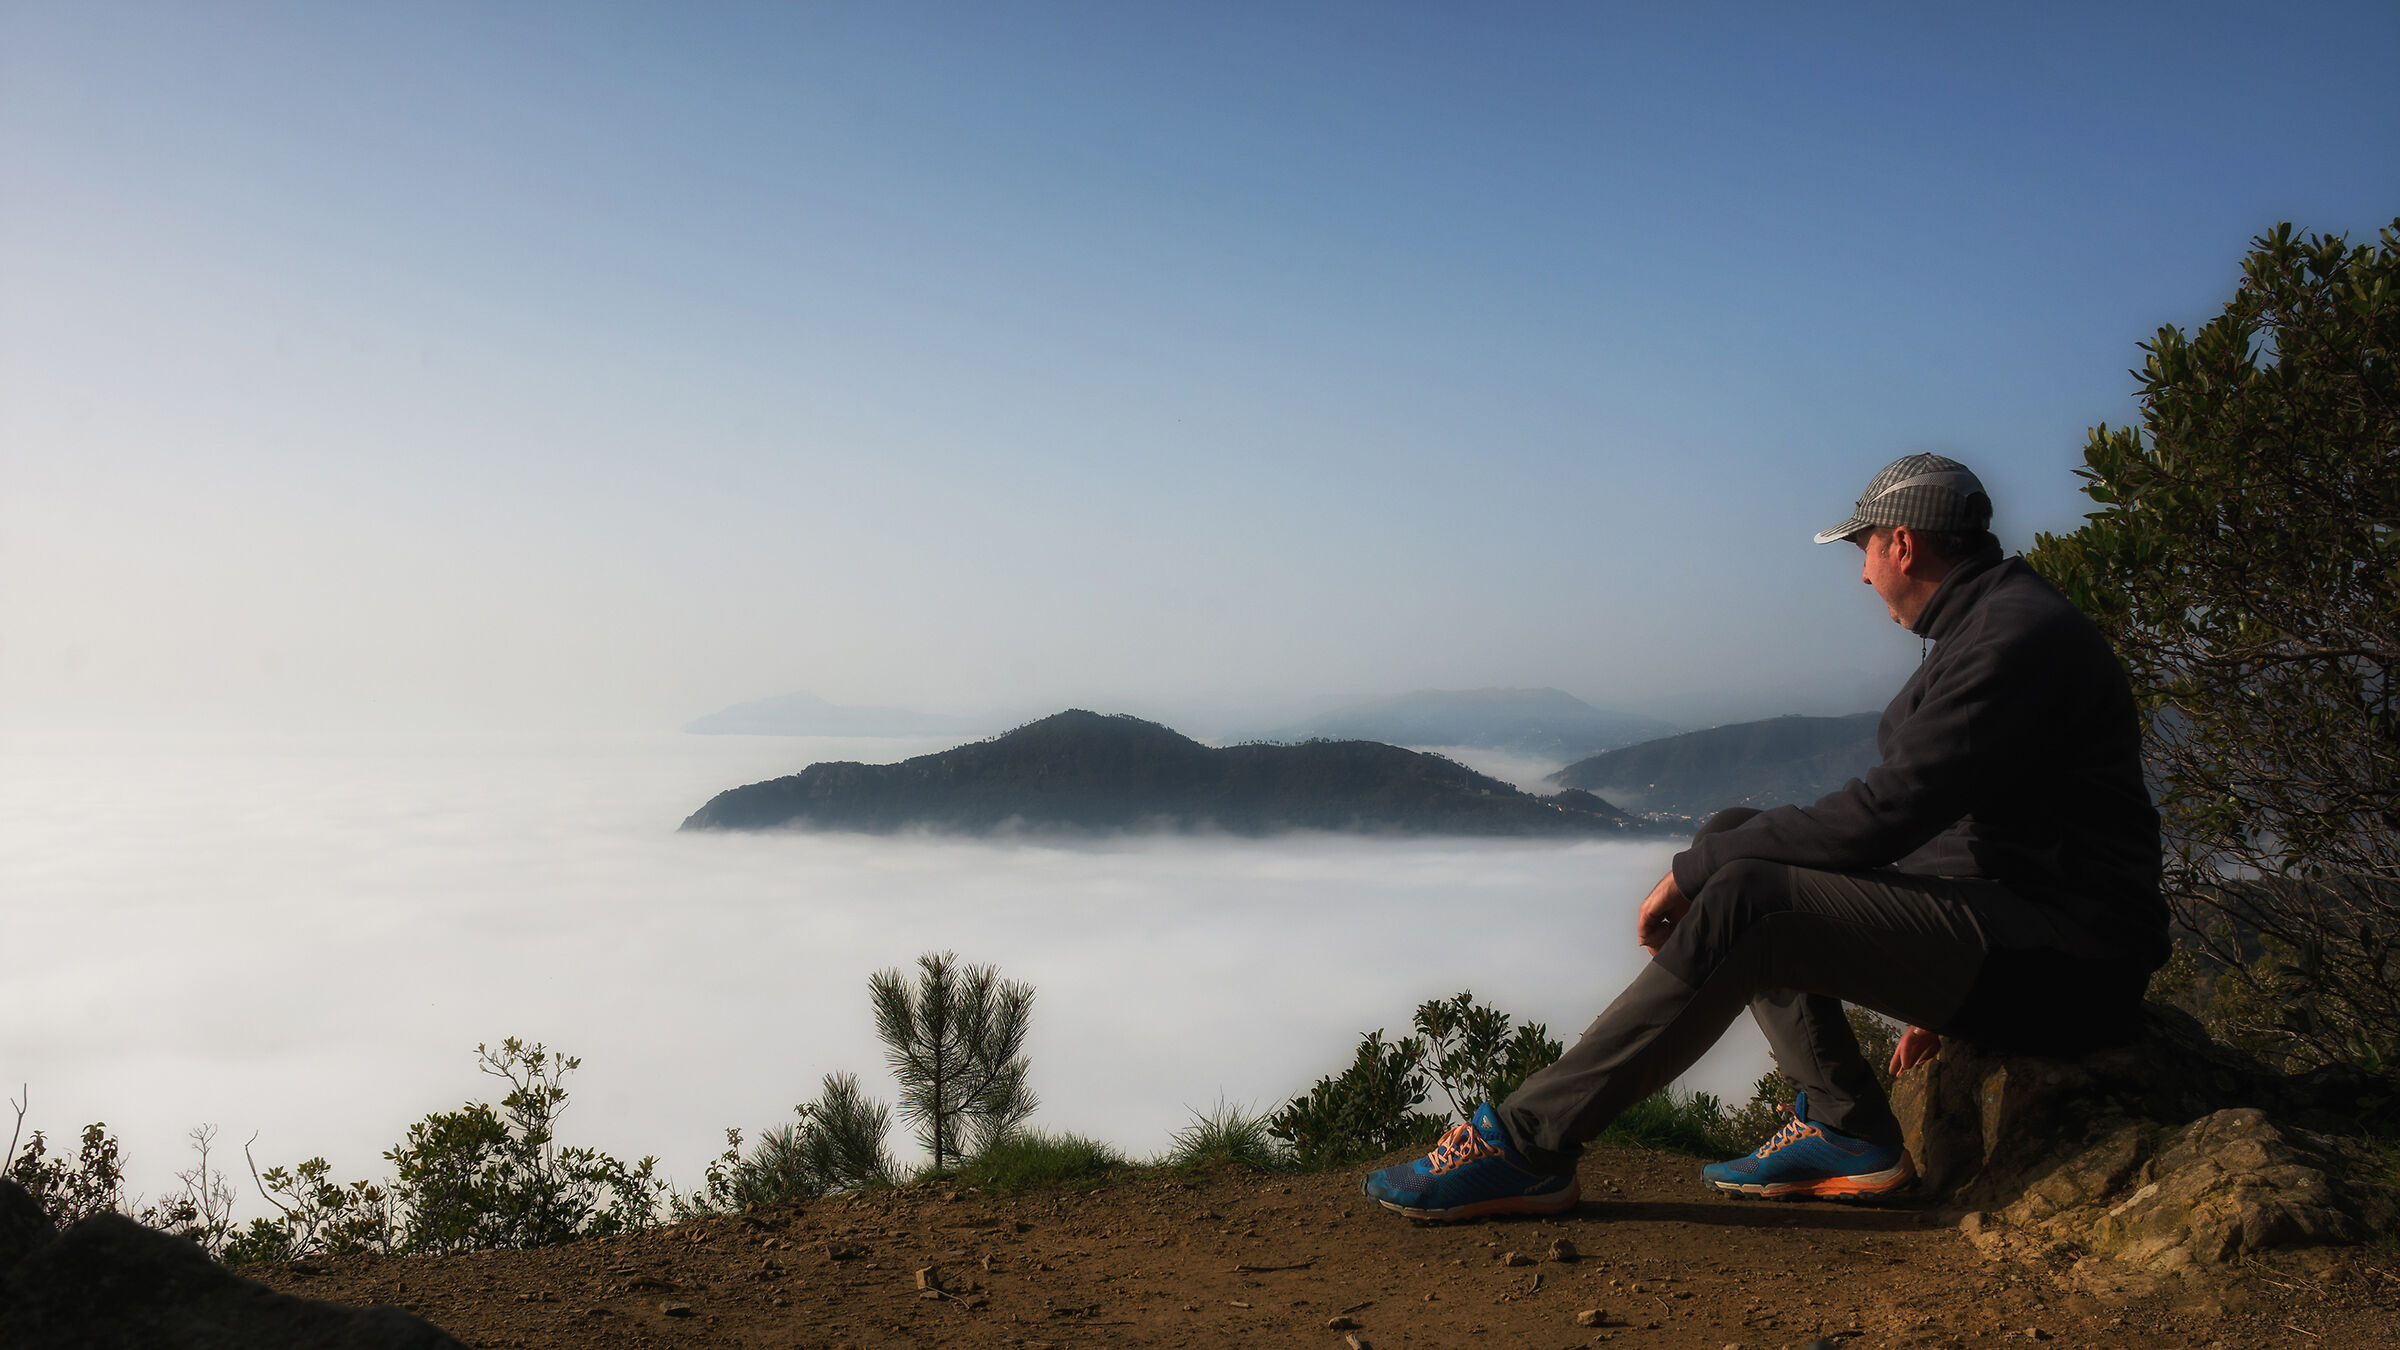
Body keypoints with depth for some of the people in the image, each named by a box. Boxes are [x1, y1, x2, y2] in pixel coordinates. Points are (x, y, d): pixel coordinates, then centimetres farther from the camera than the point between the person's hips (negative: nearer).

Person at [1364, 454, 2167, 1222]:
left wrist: (1695, 870, -18)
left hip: (2056, 964, -11)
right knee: (1735, 846, 7)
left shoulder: (2019, 635, -17)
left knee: (1746, 901, -26)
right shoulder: (1985, 624, 17)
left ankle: (1526, 1144, -23)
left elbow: (1886, 813, -24)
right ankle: (1845, 1129, 2)